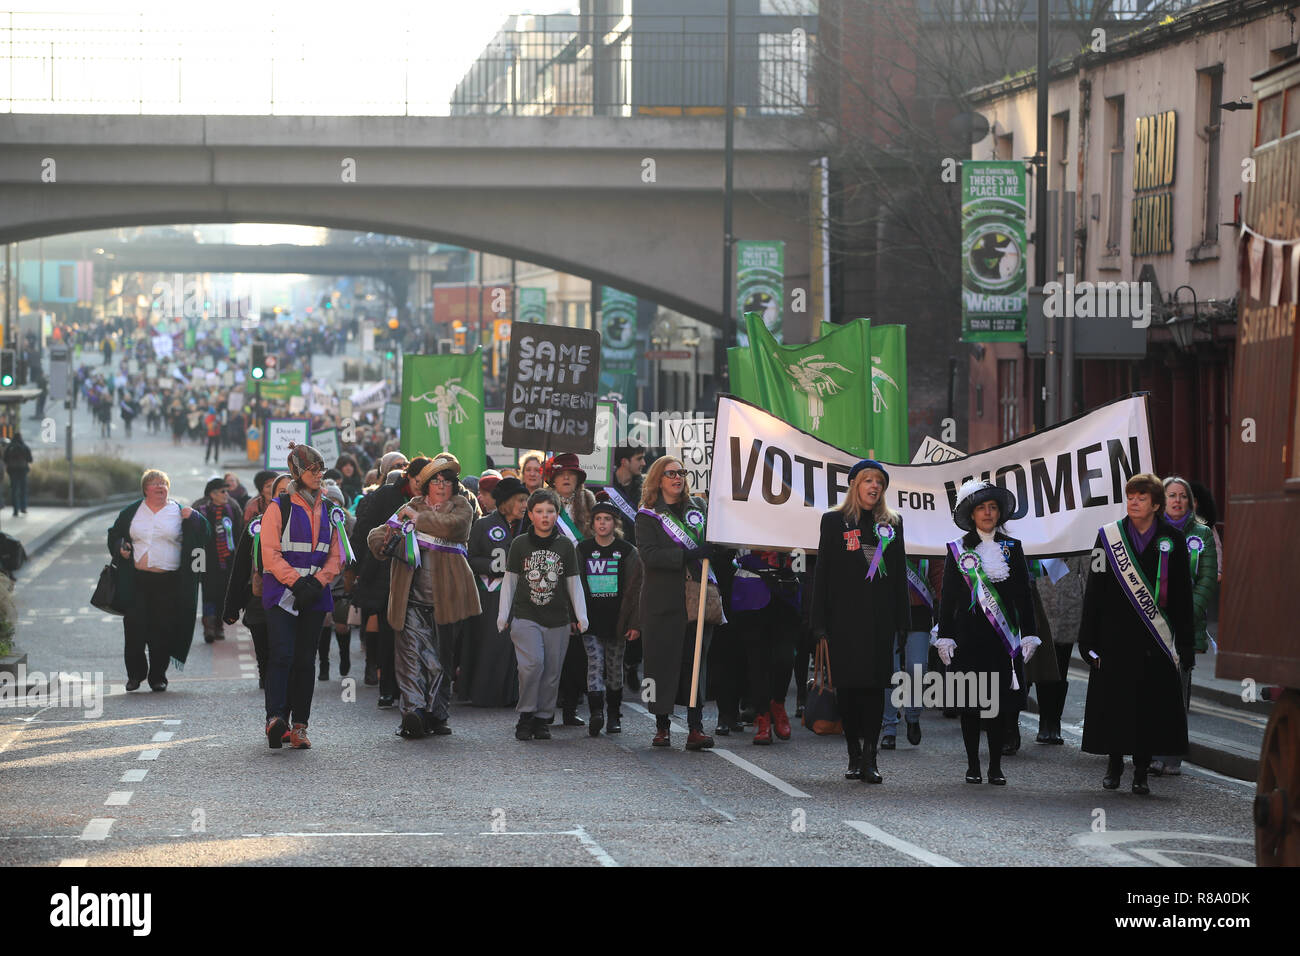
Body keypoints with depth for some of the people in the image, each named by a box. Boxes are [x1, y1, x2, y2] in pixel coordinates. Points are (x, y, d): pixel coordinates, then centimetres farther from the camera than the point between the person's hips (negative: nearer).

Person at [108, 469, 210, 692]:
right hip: (136, 580, 1)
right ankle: (135, 673, 10)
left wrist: (192, 519, -14)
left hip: (168, 582, -1)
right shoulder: (131, 512, 11)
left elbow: (203, 531, 3)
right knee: (134, 628, -4)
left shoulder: (179, 512, 7)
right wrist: (120, 549, 3)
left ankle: (158, 676, 10)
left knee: (162, 630, -1)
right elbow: (114, 534, 21)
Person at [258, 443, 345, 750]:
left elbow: (335, 555, 11)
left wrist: (317, 582, -6)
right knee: (282, 655, -16)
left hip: (315, 597, 5)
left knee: (305, 660, 5)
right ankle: (275, 719, -23)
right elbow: (271, 554, -7)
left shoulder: (327, 510, 13)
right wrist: (296, 583, -16)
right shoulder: (279, 509, -2)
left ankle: (299, 726, 7)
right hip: (282, 594, -4)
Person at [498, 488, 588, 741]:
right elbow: (509, 580, 10)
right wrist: (503, 613, 6)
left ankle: (542, 720, 13)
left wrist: (581, 615, 5)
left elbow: (574, 583, 12)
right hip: (526, 617, -2)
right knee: (532, 663, -19)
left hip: (557, 619, 2)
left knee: (552, 672, 2)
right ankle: (525, 716, -6)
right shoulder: (520, 544, 4)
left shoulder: (565, 545, 7)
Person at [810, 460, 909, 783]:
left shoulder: (892, 523, 13)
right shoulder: (834, 521, 6)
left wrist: (901, 620, 6)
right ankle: (854, 757, 7)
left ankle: (869, 758, -7)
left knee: (875, 685, -5)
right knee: (848, 685, -1)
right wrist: (821, 623, -4)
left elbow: (900, 574, 13)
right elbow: (823, 572, 2)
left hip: (880, 618, 1)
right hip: (845, 618, -1)